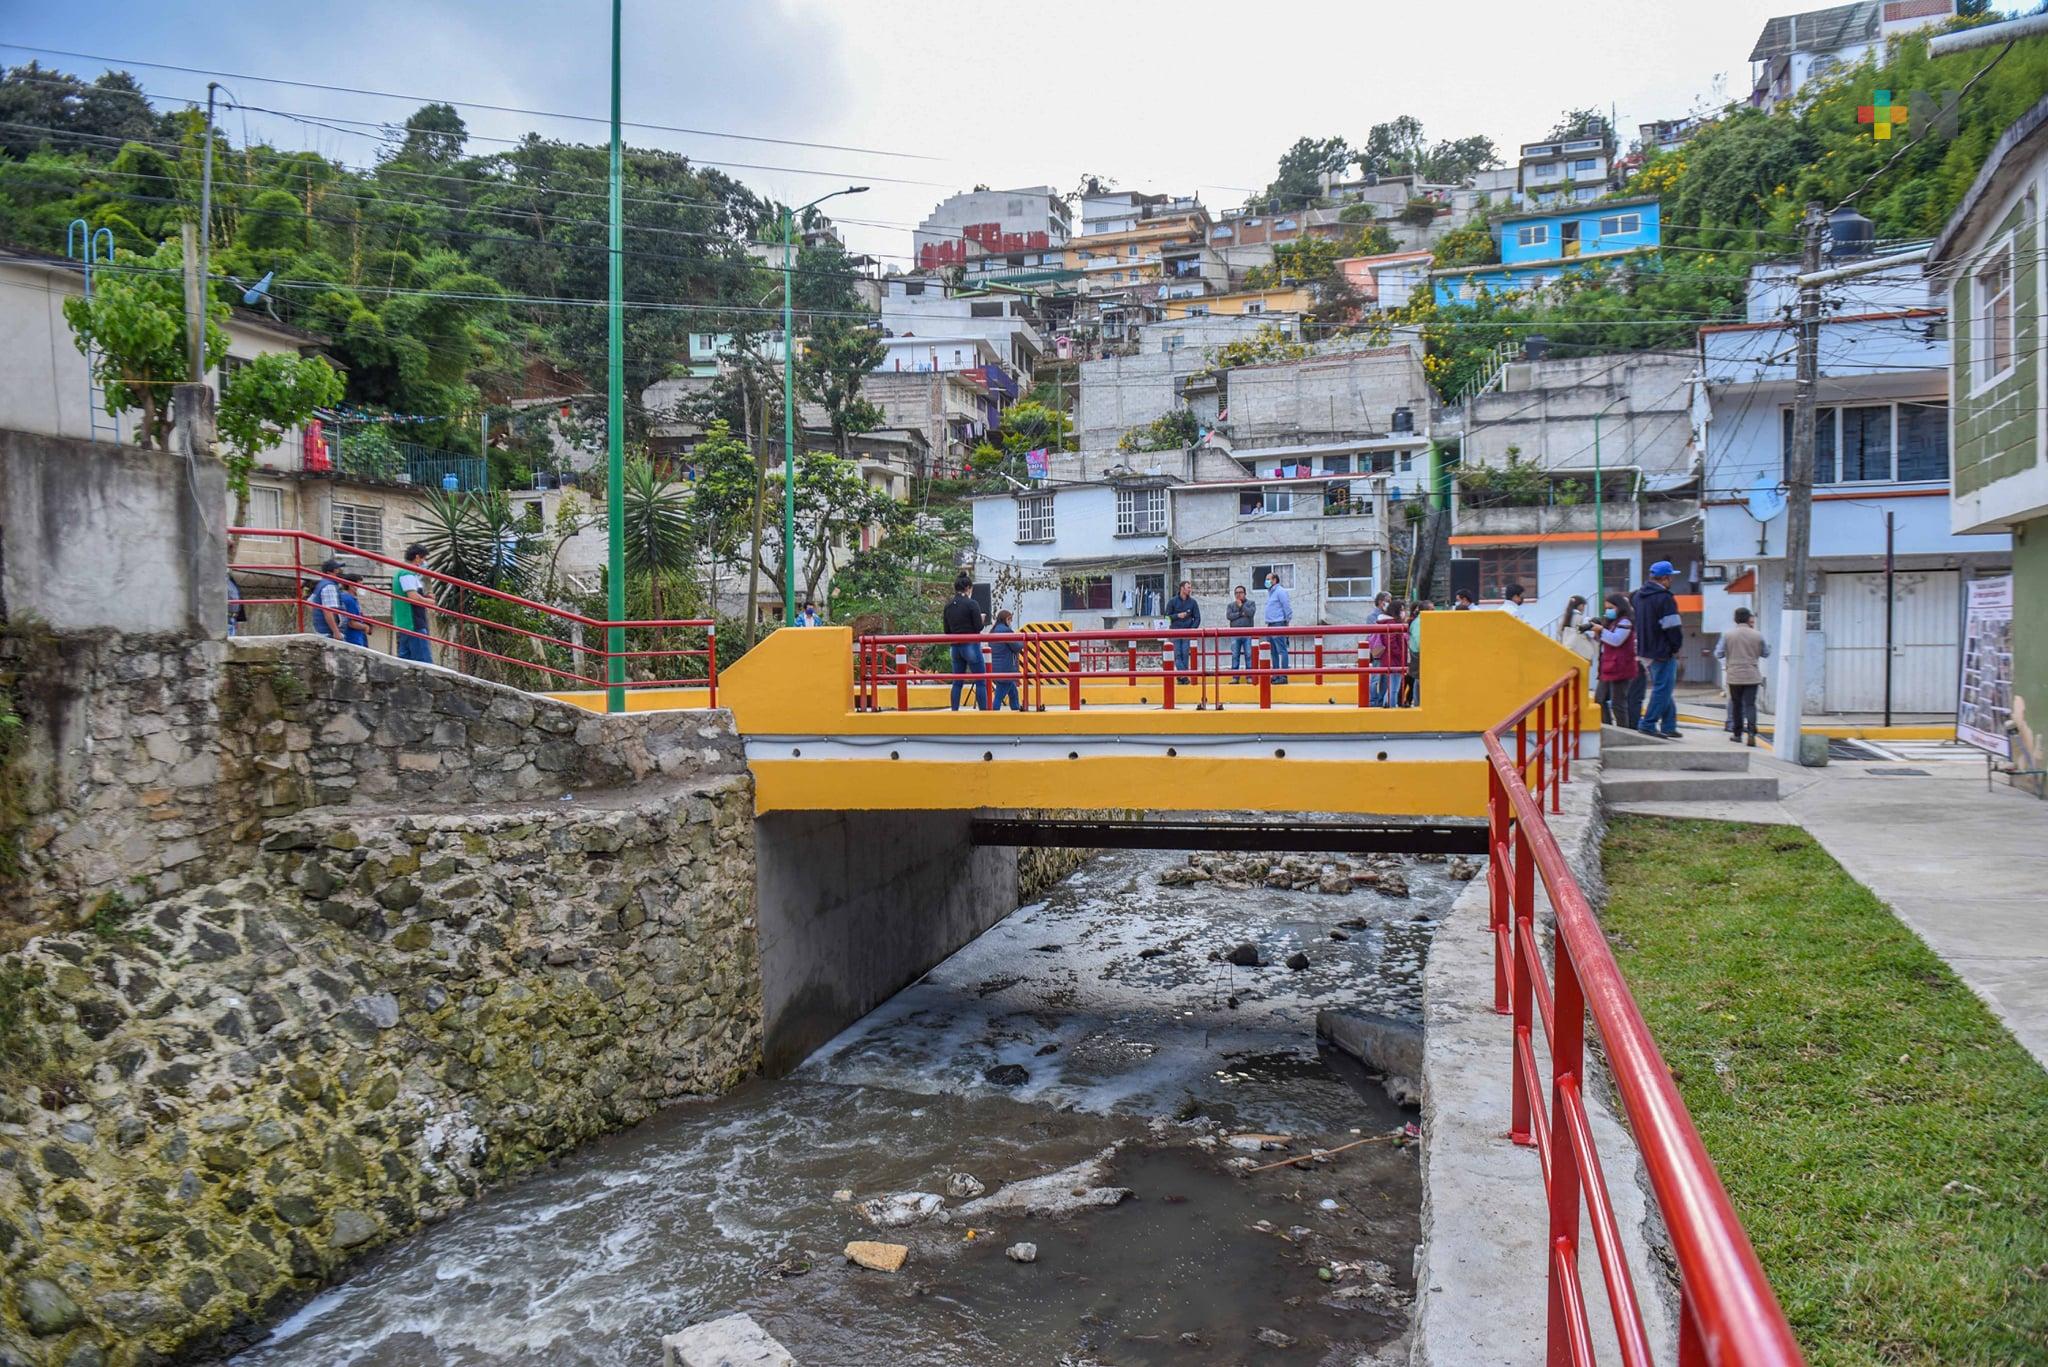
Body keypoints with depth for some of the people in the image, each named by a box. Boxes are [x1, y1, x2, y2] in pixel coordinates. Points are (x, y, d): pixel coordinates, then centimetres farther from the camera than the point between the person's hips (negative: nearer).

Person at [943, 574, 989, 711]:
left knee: (957, 682, 12)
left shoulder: (948, 606, 7)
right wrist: (982, 620, 7)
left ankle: (954, 711, 11)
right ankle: (983, 711, -2)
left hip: (956, 647, 6)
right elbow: (978, 628, -12)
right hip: (971, 646, -6)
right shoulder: (972, 604, -12)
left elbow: (947, 630, 10)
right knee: (980, 682, 0)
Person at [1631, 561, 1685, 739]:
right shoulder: (1664, 598, -18)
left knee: (1662, 688, 17)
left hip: (1646, 650, 10)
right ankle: (1648, 724, -3)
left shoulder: (1639, 595, 11)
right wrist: (1677, 646, -4)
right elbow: (1672, 627, -19)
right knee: (1662, 689, -3)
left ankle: (1669, 726, 20)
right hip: (1663, 651, -9)